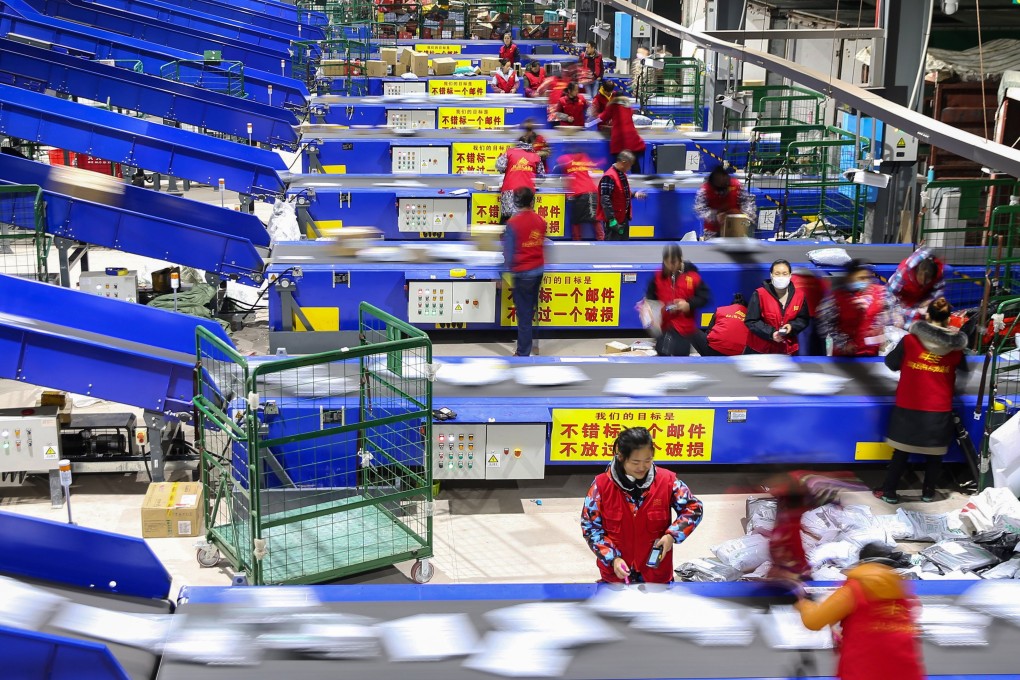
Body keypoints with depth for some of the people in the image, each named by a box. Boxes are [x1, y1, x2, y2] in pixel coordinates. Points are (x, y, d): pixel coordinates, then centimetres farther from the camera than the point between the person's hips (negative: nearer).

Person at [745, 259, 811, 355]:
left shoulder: (798, 295, -4)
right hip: (760, 350, -3)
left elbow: (804, 319, 7)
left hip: (787, 349, 3)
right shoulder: (760, 294, -14)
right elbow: (751, 321, -12)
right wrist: (770, 333, -25)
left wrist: (792, 326, -15)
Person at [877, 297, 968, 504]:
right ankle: (928, 492, 27)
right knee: (935, 453, 17)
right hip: (939, 409, 1)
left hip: (908, 407, -1)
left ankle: (889, 492, 18)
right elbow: (963, 369, 14)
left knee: (901, 452, 13)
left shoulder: (909, 340, -11)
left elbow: (890, 362, 2)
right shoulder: (955, 347, -6)